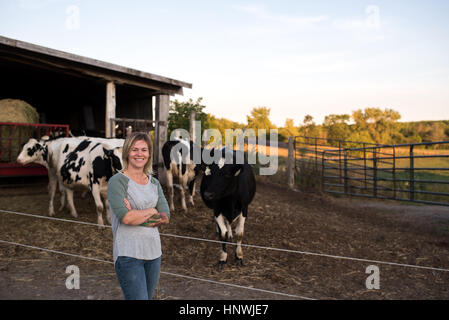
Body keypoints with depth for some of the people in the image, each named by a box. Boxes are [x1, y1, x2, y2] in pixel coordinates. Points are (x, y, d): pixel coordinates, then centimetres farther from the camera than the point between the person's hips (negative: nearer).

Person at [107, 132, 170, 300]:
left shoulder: (154, 183, 11)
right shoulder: (117, 181, -8)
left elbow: (166, 217, 1)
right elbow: (126, 217, -20)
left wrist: (138, 216, -13)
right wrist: (152, 211, -5)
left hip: (153, 252, 6)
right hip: (128, 254, -6)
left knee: (148, 296, 15)